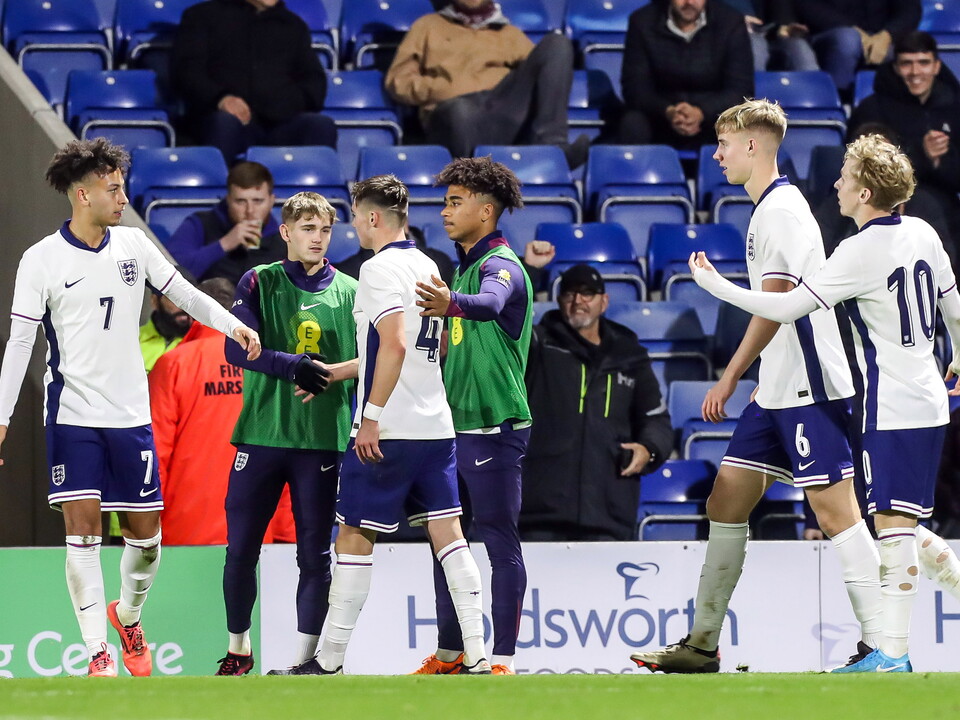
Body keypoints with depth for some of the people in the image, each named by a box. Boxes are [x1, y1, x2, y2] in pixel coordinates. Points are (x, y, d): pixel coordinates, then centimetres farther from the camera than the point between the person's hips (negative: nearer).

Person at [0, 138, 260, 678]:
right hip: (73, 415, -3)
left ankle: (128, 615, 33)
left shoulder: (133, 244, 4)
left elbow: (185, 293, 11)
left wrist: (233, 325, -7)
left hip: (131, 415, 3)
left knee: (146, 535, 5)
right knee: (83, 531, -10)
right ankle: (99, 654, -6)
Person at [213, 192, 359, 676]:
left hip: (321, 438, 0)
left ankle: (306, 658, 7)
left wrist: (329, 372, -17)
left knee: (315, 554, 0)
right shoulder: (260, 283, 4)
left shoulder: (349, 291, 6)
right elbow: (237, 349, -8)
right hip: (260, 432, 0)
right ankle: (238, 650, 21)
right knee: (241, 549, 3)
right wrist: (294, 365, -21)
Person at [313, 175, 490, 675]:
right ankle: (477, 655, -3)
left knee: (354, 536, -1)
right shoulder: (427, 266, 16)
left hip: (387, 430, -8)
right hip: (436, 426, 8)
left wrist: (371, 416, -20)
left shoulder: (380, 268, -10)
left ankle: (329, 661, 2)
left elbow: (394, 344, -21)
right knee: (447, 534, 4)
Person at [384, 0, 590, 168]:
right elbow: (398, 80, 16)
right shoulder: (430, 26, 27)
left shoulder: (509, 33, 32)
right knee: (460, 110, -41)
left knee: (556, 44, -16)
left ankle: (551, 144, -31)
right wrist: (443, 89, -1)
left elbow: (543, 69, 20)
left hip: (507, 112, 3)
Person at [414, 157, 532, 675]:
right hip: (454, 426, 10)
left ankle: (502, 659, -7)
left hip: (494, 426, -10)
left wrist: (451, 304, -58)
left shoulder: (501, 266, -11)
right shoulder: (463, 268, 18)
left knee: (500, 542, -7)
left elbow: (491, 303, -36)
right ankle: (449, 654, 19)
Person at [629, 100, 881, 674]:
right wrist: (746, 379, 24)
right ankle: (703, 644, 13)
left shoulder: (781, 209, -13)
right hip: (779, 390, 10)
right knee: (726, 502, 9)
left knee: (834, 508, -11)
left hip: (810, 388, -10)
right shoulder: (769, 207, 18)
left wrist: (730, 378, -16)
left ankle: (880, 644, -10)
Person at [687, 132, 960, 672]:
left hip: (892, 408, -9)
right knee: (901, 525, 16)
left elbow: (786, 308, -16)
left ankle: (893, 652, -12)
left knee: (893, 523, -10)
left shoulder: (861, 252, -17)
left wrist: (714, 284, -7)